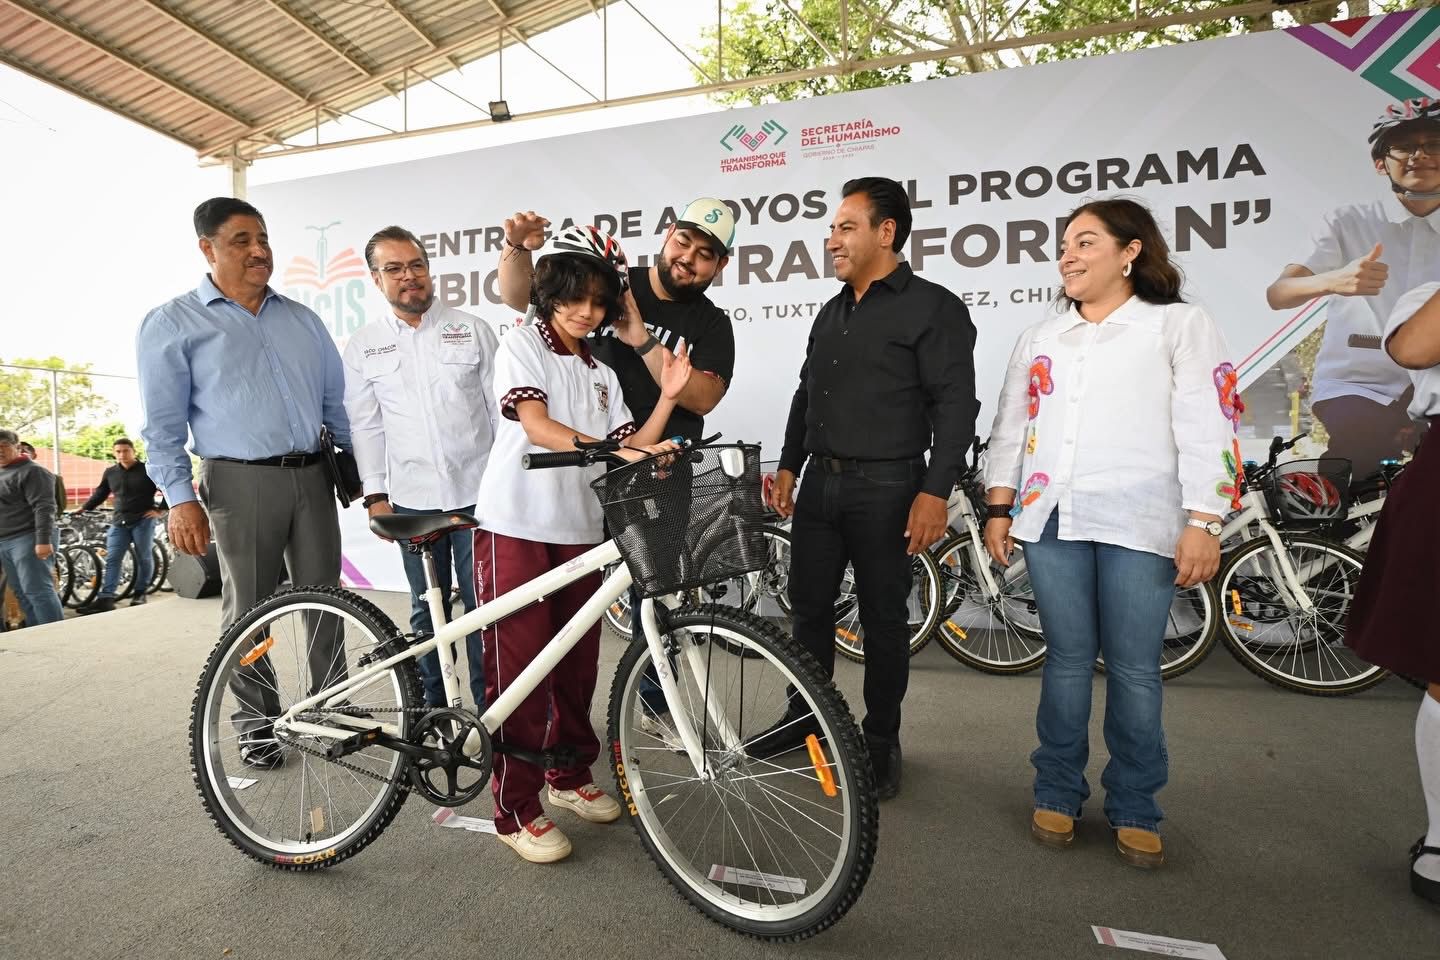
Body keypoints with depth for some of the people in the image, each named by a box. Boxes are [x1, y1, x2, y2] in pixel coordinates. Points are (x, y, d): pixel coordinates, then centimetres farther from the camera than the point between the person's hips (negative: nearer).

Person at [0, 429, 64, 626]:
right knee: (22, 593, 9)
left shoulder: (31, 472, -7)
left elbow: (43, 507, -17)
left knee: (37, 591, -12)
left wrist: (43, 540, -25)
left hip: (28, 540, -9)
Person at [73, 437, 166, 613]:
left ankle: (140, 593, 14)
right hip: (119, 521, 4)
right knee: (112, 559, -5)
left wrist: (160, 510, -6)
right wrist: (84, 508, 13)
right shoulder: (110, 472, 12)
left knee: (143, 558, 2)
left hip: (143, 520, -4)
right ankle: (105, 598, -10)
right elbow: (100, 493, 23)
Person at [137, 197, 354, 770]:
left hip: (312, 477, 4)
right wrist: (180, 498, -10)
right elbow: (163, 424, -2)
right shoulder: (172, 324, 2)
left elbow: (337, 399, 17)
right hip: (241, 483, -4)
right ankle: (257, 722, 21)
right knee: (249, 608, 5)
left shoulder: (302, 319, 15)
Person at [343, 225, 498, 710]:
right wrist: (376, 494, 2)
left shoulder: (472, 329, 4)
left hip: (479, 491, -1)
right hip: (413, 500, 2)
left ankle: (491, 708, 14)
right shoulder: (363, 346, 8)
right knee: (427, 610, 11)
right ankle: (434, 708, 25)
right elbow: (364, 424, 8)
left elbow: (502, 405, 4)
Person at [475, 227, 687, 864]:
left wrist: (667, 397, -2)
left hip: (579, 529, 6)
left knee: (577, 661, 12)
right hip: (517, 526, -6)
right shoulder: (522, 344, 0)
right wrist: (612, 450, -29)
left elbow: (628, 450, 8)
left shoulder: (602, 374, 18)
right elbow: (537, 426, -17)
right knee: (519, 664, -2)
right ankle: (515, 809, 9)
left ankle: (571, 776, 31)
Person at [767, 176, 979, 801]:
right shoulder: (832, 312, 16)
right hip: (820, 481, 7)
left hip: (887, 487, -6)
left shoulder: (934, 308, -6)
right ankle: (805, 717, 29)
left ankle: (881, 739, 21)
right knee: (809, 606, 12)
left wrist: (935, 491, -19)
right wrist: (788, 466, 16)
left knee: (883, 617, 4)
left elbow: (955, 407, -12)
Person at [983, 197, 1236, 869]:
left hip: (1139, 523, -3)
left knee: (1134, 669, 2)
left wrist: (1202, 524, -10)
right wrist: (999, 510, 9)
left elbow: (1207, 430, -2)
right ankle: (1057, 794, 21)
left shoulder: (1180, 325, 6)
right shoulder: (1041, 337, 18)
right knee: (1067, 660, 7)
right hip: (1053, 517, 3)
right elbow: (1010, 427, 16)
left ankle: (1134, 811, 18)